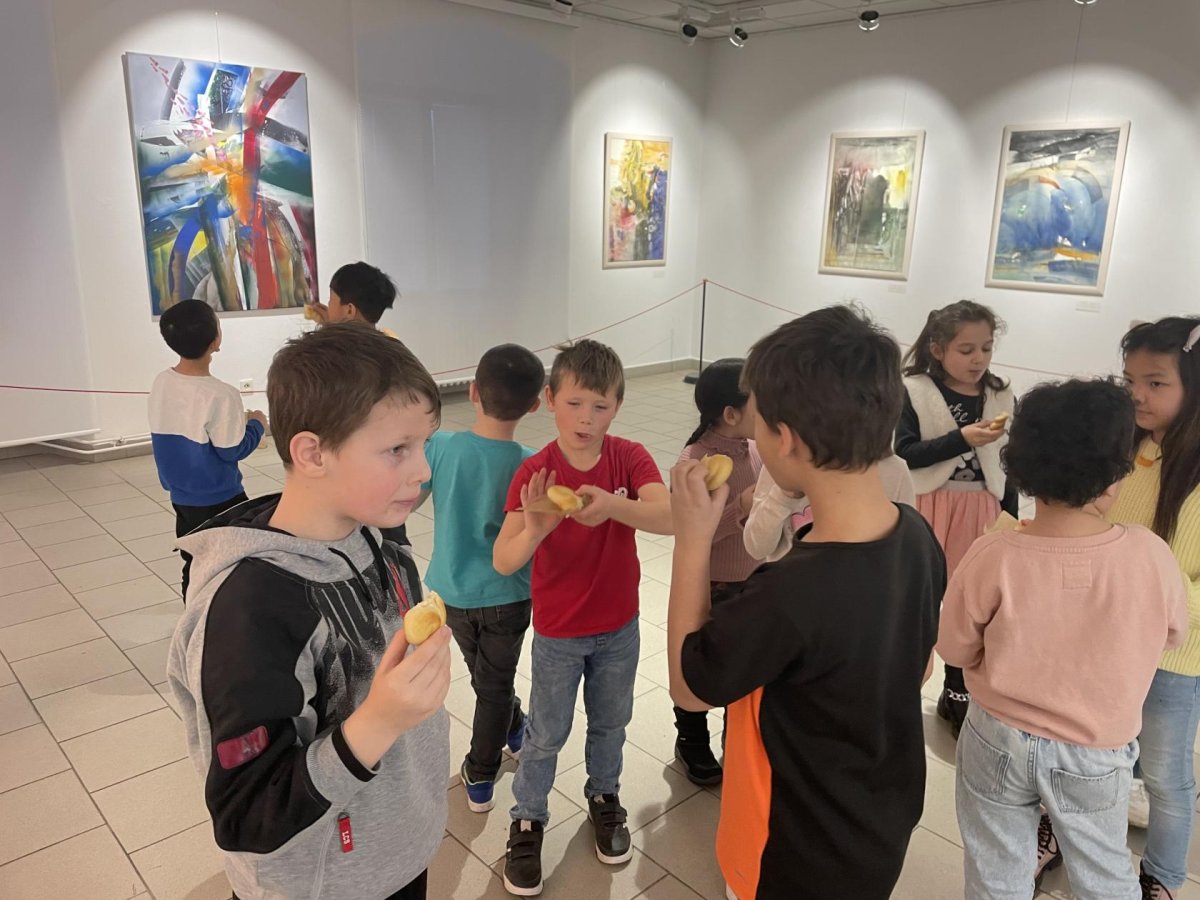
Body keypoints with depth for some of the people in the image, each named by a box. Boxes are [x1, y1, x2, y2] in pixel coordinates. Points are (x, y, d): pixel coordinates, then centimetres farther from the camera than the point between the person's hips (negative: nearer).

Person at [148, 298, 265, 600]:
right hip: (217, 500, -6)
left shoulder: (161, 383, -3)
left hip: (180, 495, 7)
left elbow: (178, 435, 7)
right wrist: (256, 425, -1)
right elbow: (232, 451, -18)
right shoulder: (220, 395, -25)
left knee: (193, 563, 18)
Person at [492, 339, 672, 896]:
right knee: (547, 734, 15)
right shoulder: (535, 473, -19)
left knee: (610, 723, 23)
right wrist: (534, 530, -49)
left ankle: (604, 798, 49)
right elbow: (503, 562, -27)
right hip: (558, 632, -2)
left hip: (620, 626, 2)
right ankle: (527, 820, 38)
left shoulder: (630, 458, -14)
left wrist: (612, 505, -50)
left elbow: (670, 517, -32)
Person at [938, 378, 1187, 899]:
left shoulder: (991, 559, -25)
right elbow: (1173, 636, -1)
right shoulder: (1150, 555, -22)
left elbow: (954, 650, -10)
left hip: (1000, 741, -1)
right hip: (1099, 752, 1)